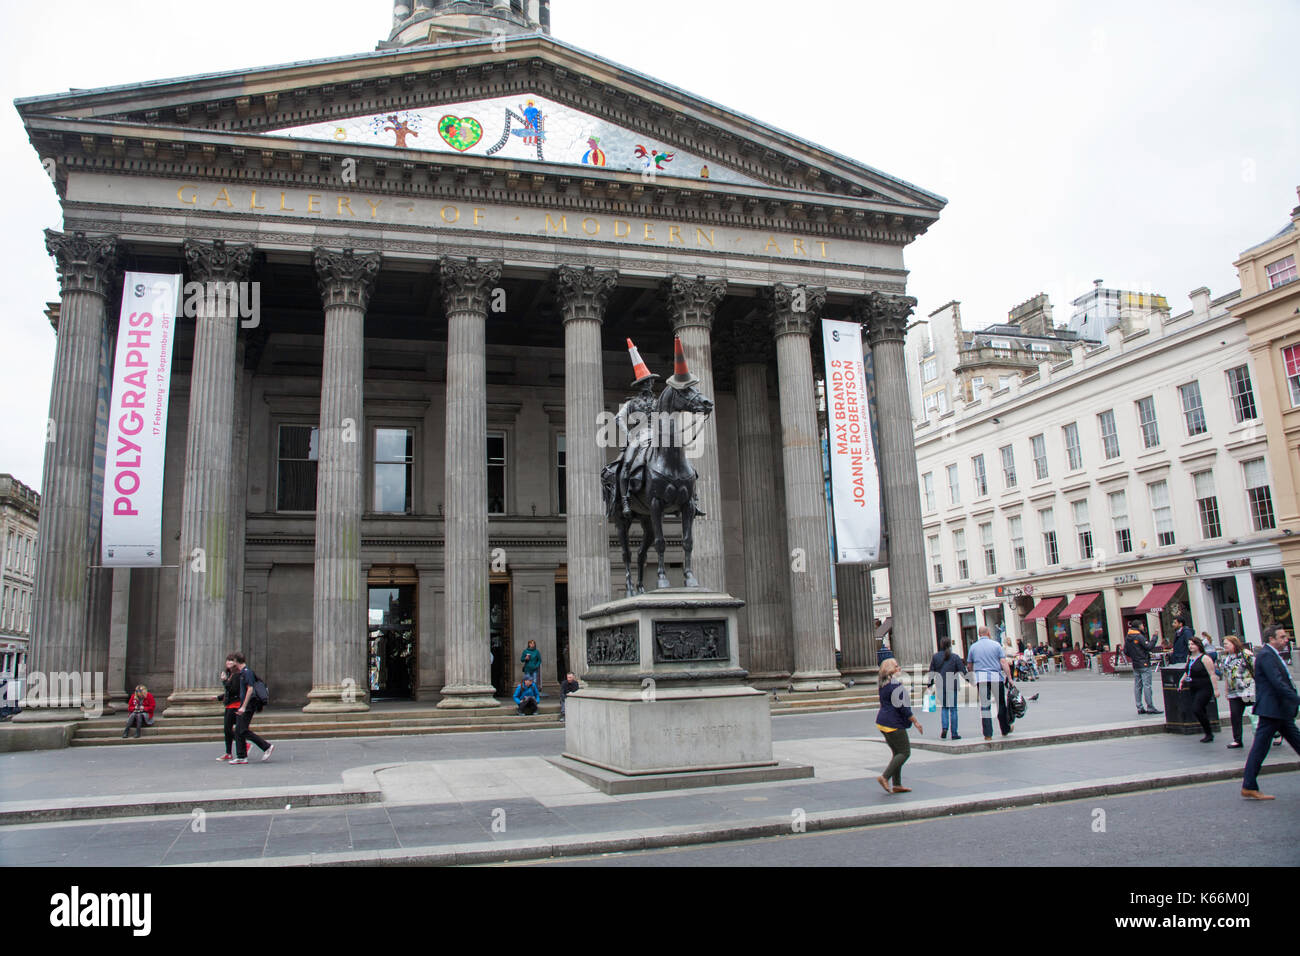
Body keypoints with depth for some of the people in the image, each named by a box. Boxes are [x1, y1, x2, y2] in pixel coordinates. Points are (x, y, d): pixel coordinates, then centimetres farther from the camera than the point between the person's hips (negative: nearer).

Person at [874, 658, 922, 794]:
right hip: (893, 724, -9)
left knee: (897, 752, 14)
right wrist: (915, 721, -11)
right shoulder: (896, 685, -17)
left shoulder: (884, 684, 11)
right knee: (905, 752, -2)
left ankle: (897, 785, 13)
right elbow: (903, 707, -18)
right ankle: (884, 777, -10)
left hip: (882, 721, 9)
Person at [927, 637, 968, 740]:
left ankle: (944, 728, -6)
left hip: (941, 686, 2)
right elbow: (962, 671, -5)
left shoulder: (935, 657, 2)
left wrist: (929, 684, 11)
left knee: (943, 707, 15)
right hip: (953, 686, -2)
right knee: (953, 708, 6)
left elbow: (931, 672, 4)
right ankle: (954, 733, 8)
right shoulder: (955, 657, -5)